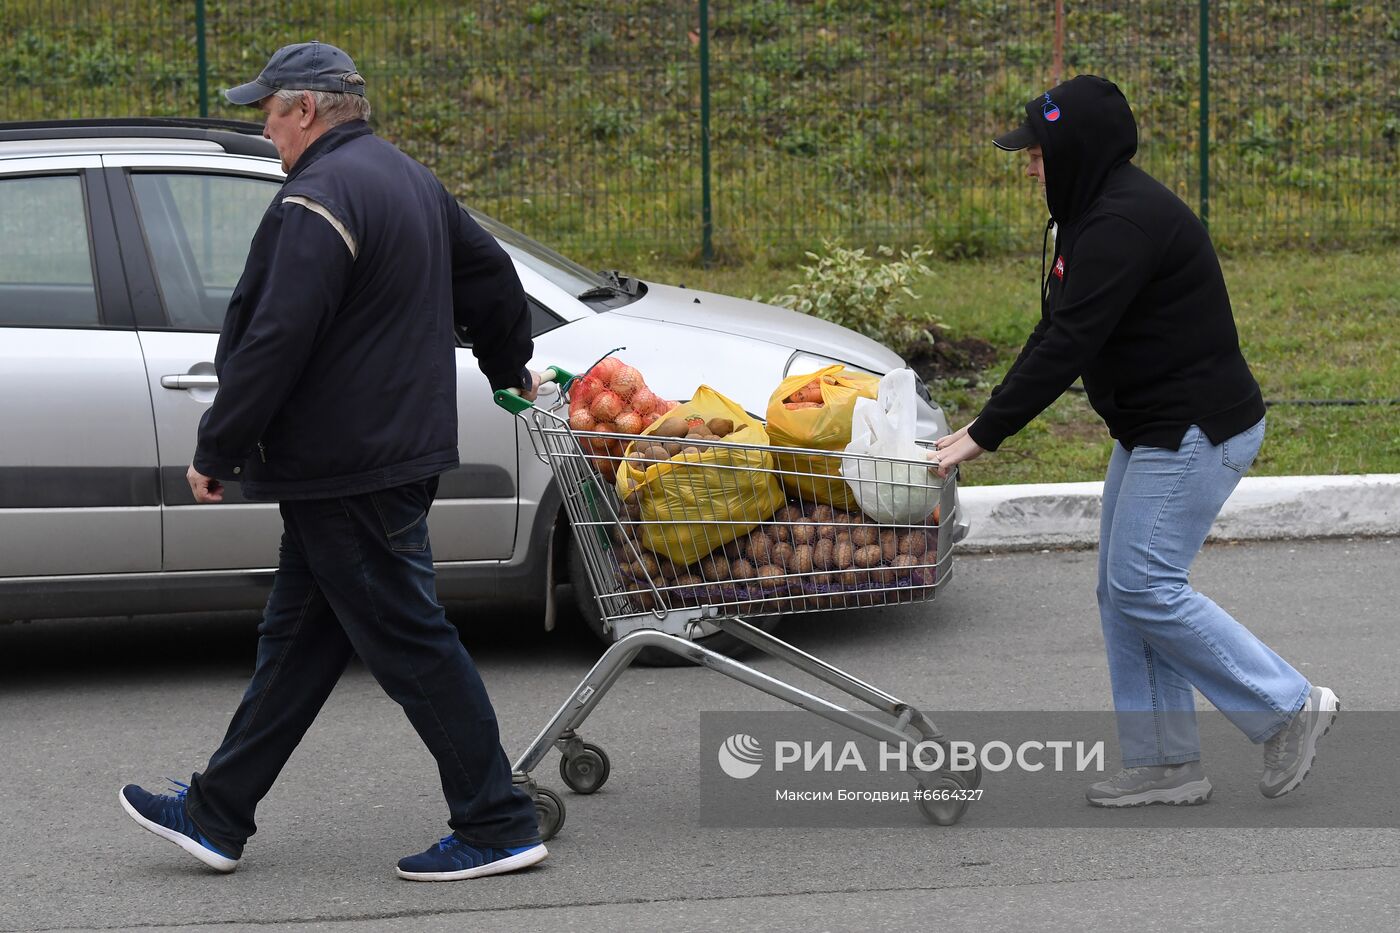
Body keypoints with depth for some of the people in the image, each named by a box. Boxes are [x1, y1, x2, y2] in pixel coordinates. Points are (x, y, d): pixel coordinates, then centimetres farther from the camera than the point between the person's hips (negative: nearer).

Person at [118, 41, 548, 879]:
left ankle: (498, 827, 0)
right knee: (298, 638, 14)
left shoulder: (320, 199, -18)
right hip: (400, 451, 10)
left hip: (348, 473, -10)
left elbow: (275, 343, -23)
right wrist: (512, 368, 41)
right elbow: (492, 276, 25)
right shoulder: (412, 181, 14)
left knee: (411, 644, -5)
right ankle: (218, 816, 21)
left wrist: (216, 451, -14)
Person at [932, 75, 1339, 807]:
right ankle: (1164, 762, 14)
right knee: (1122, 591, 9)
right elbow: (1056, 334, 17)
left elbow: (1068, 345, -25)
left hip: (1197, 430, -11)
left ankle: (1289, 708, -2)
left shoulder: (1125, 222, -21)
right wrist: (984, 423, 9)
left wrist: (984, 436, -22)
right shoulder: (1094, 215, 14)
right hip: (1151, 431, 11)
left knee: (1144, 587, -11)